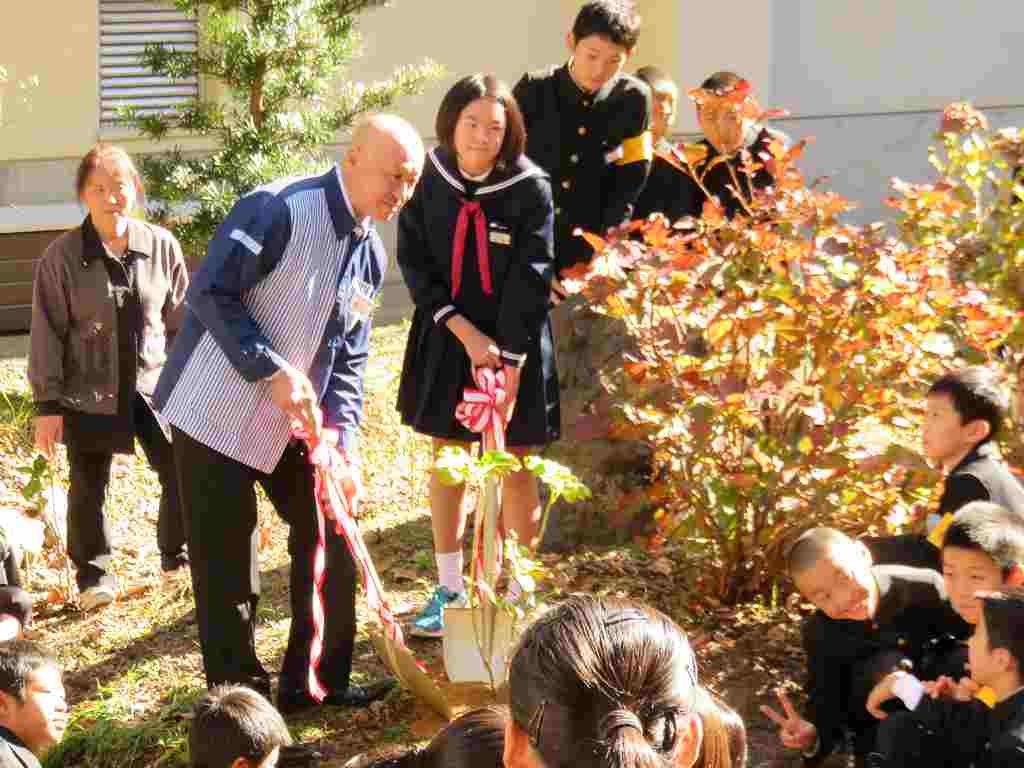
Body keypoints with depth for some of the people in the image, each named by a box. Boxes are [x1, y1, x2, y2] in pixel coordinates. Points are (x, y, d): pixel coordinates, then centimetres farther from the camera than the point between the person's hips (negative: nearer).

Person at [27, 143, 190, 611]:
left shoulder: (161, 246, -3)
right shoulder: (62, 256, -9)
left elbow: (181, 319, 5)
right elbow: (48, 333, -6)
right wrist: (47, 403, -7)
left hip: (155, 385, 2)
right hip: (88, 393, -1)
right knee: (88, 486, 9)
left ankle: (177, 552, 25)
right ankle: (92, 570, 28)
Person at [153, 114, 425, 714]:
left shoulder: (371, 255, 6)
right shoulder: (280, 209, -20)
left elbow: (347, 360, 9)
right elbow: (212, 293, -23)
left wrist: (344, 445, -3)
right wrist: (273, 371, -25)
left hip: (292, 423, 8)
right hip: (217, 411, -8)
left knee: (331, 534, 9)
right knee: (227, 564, -2)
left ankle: (318, 681, 22)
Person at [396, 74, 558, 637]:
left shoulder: (530, 189, -14)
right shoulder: (431, 179, -6)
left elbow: (529, 281, -16)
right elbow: (414, 261, -5)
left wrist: (508, 366, -21)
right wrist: (465, 331, -15)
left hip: (515, 344, -3)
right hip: (446, 338, 3)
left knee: (515, 468, 4)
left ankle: (521, 593, 17)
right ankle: (449, 590, 21)